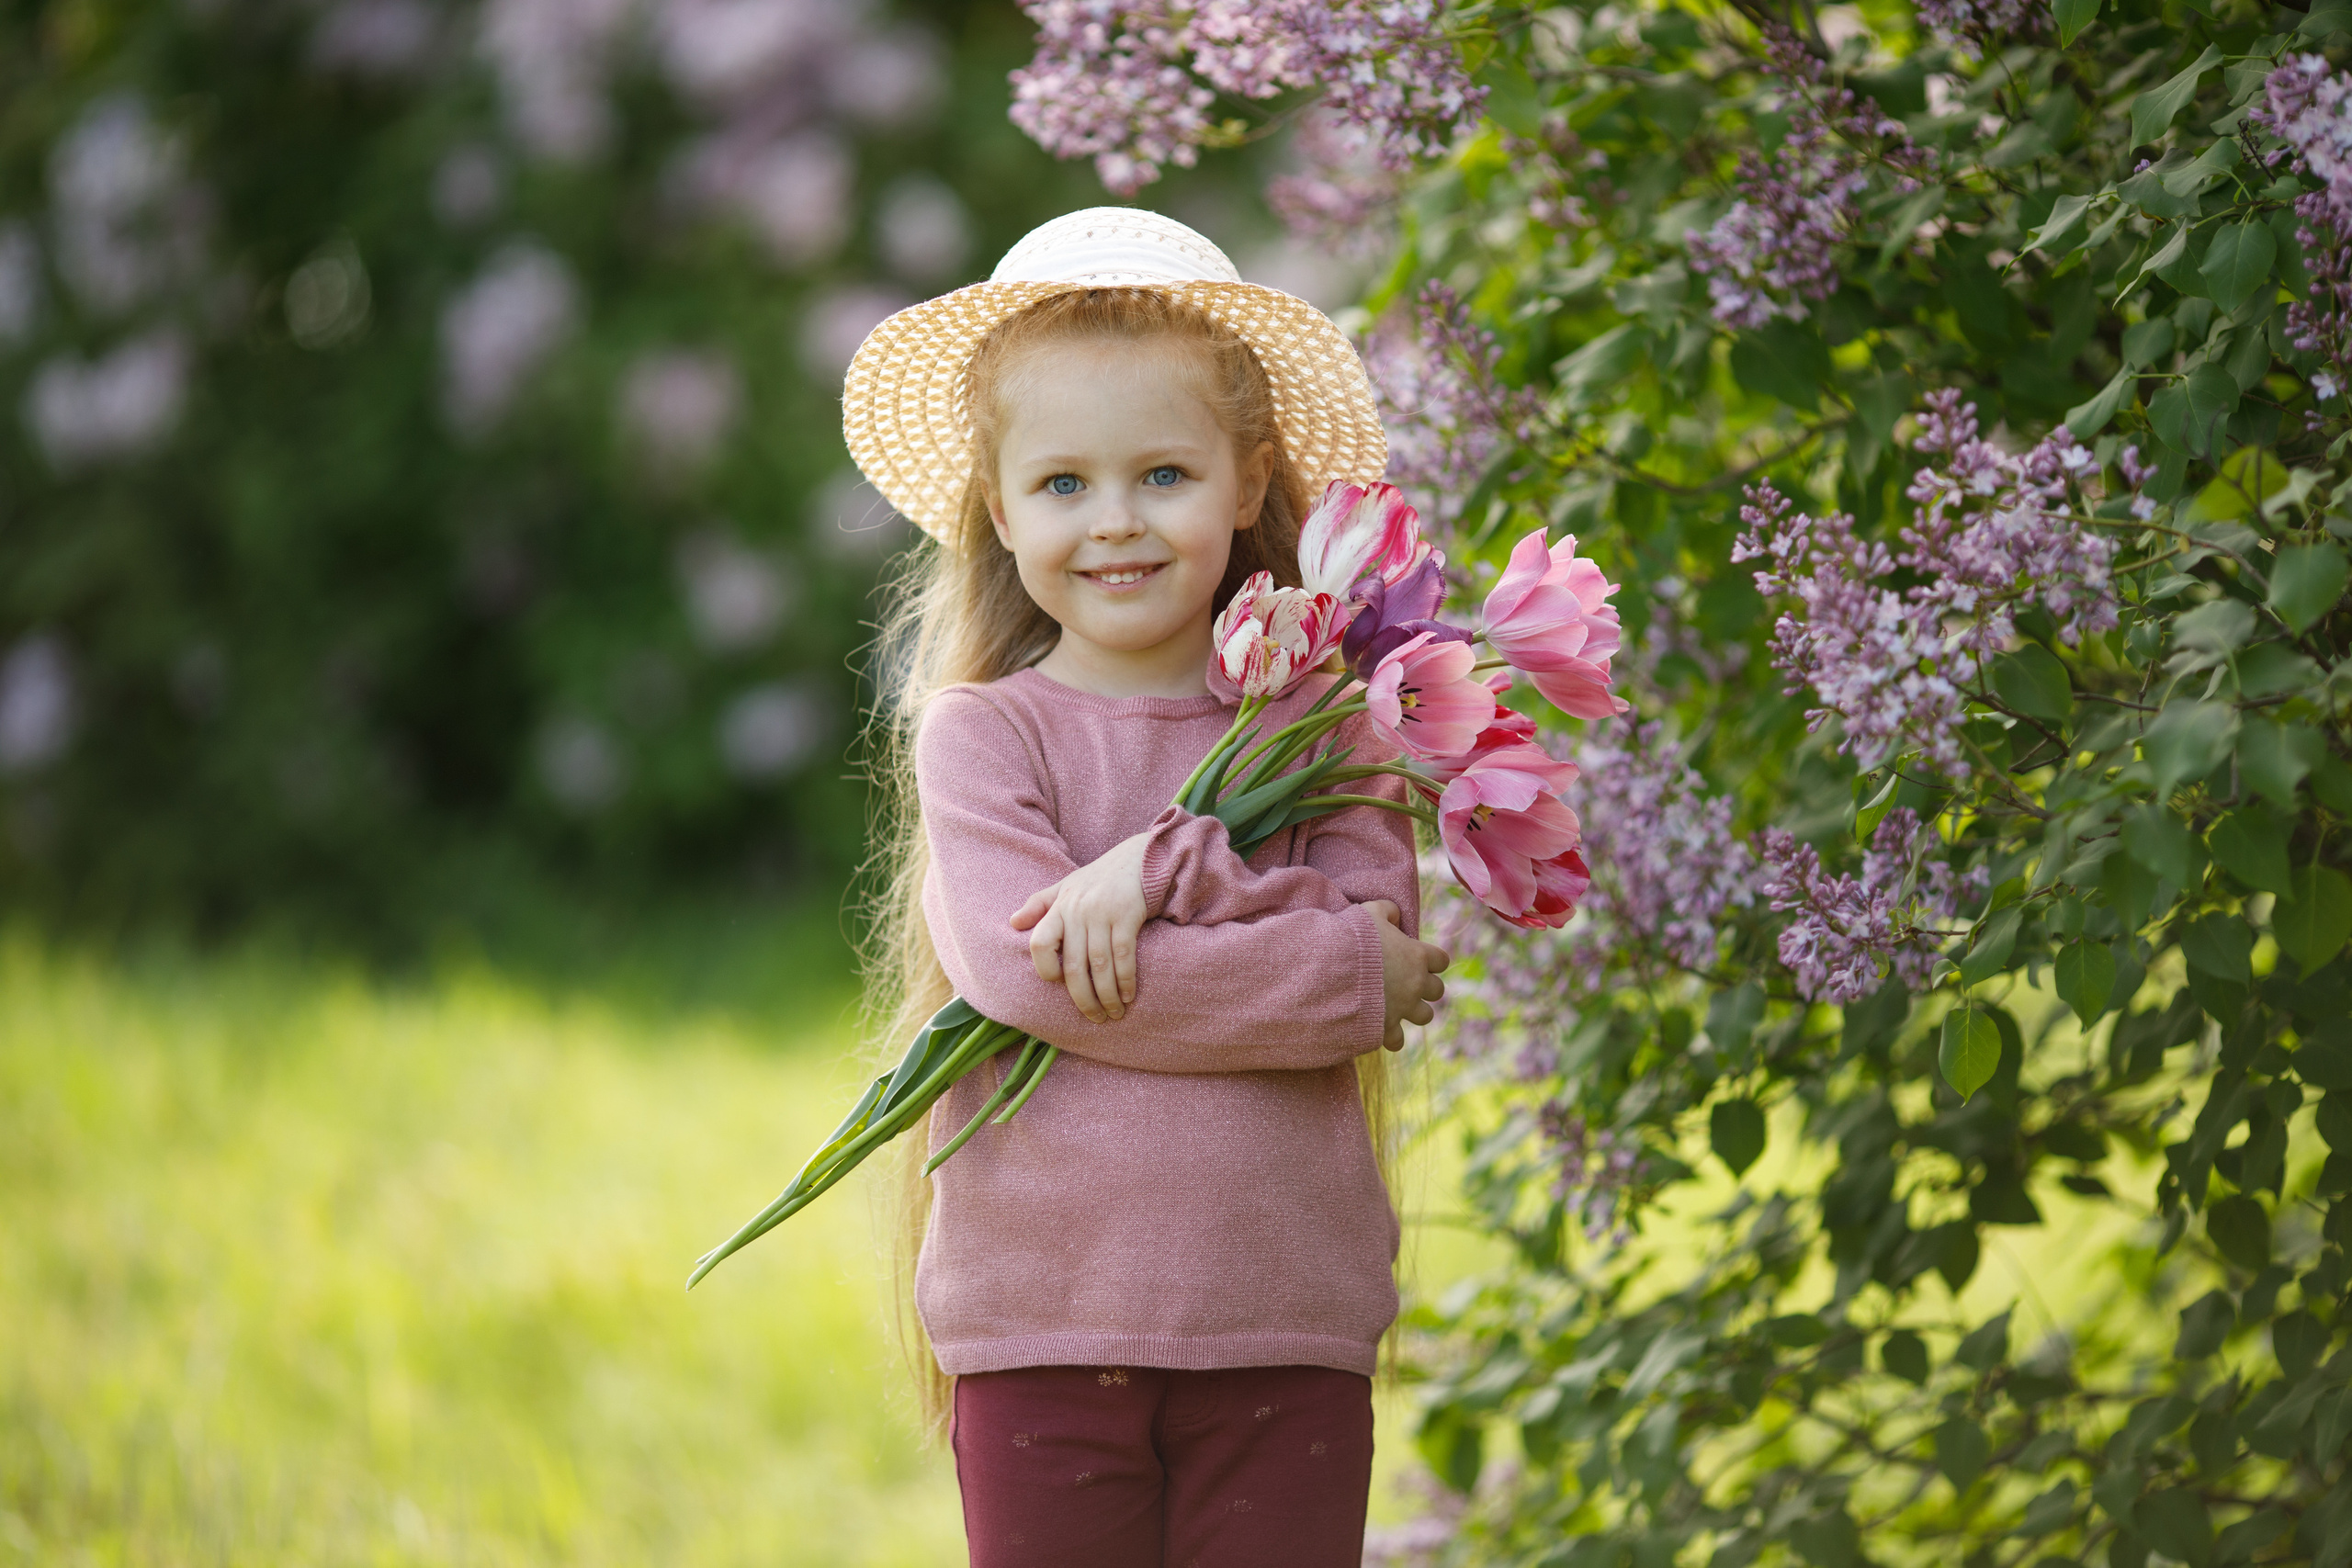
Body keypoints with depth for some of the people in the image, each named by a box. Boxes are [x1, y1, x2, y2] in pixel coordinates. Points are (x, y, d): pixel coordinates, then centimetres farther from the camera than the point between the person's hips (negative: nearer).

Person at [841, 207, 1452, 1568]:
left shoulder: (1313, 719, 8)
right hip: (1046, 1319, -1)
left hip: (1286, 1324, 2)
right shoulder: (984, 731, 0)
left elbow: (1381, 927, -4)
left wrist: (1163, 869, -19)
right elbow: (1015, 966, -14)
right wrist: (1340, 975, -12)